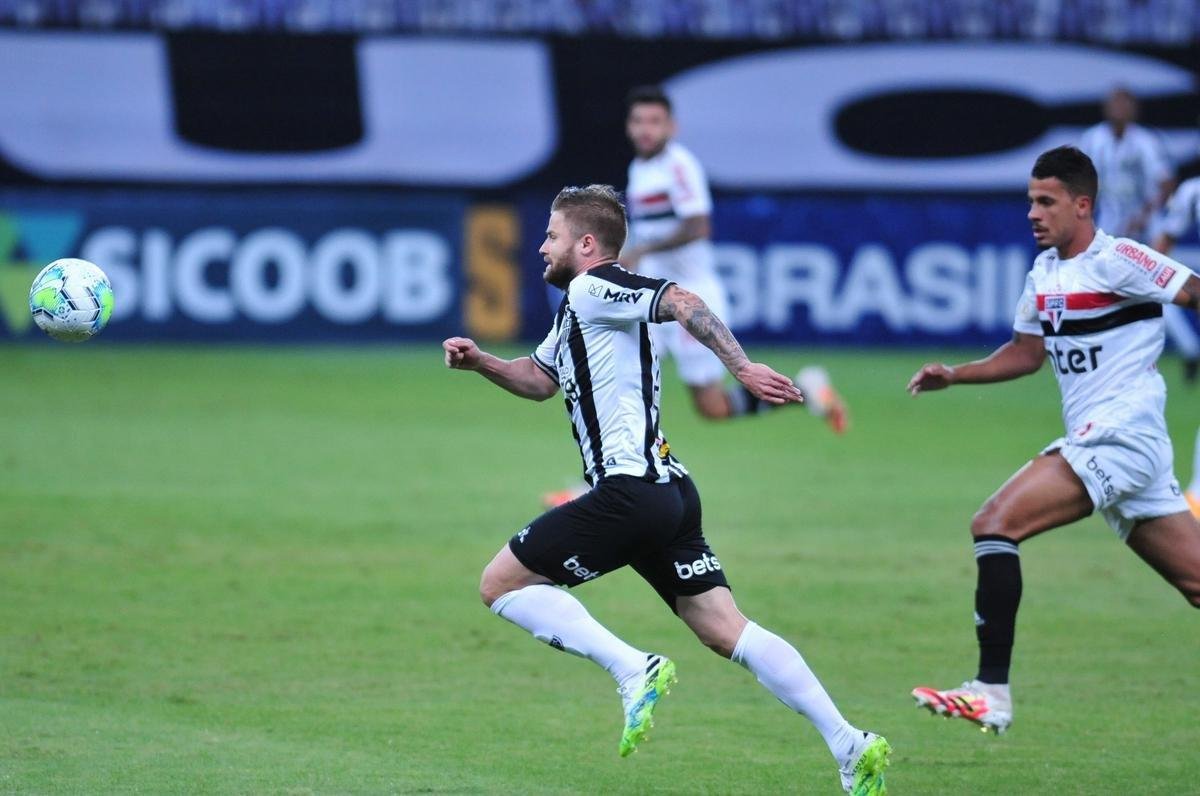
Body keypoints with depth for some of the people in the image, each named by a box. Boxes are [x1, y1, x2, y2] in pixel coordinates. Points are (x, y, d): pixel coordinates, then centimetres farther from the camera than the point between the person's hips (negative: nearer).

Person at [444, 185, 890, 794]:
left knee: (500, 584, -2)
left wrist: (740, 367, -29)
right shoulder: (574, 311, 24)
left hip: (630, 491, -10)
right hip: (670, 492, 10)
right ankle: (850, 747, -5)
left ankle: (633, 670, -13)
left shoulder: (595, 288, -6)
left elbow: (682, 302, -21)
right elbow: (540, 379, 39)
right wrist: (479, 361, 23)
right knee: (725, 630, 5)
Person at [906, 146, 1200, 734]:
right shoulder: (1044, 273, 15)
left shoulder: (1117, 261, -10)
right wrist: (954, 375, 15)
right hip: (1094, 442, 8)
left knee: (994, 525, -17)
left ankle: (991, 690, -17)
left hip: (1119, 438, -8)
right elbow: (1027, 352, 26)